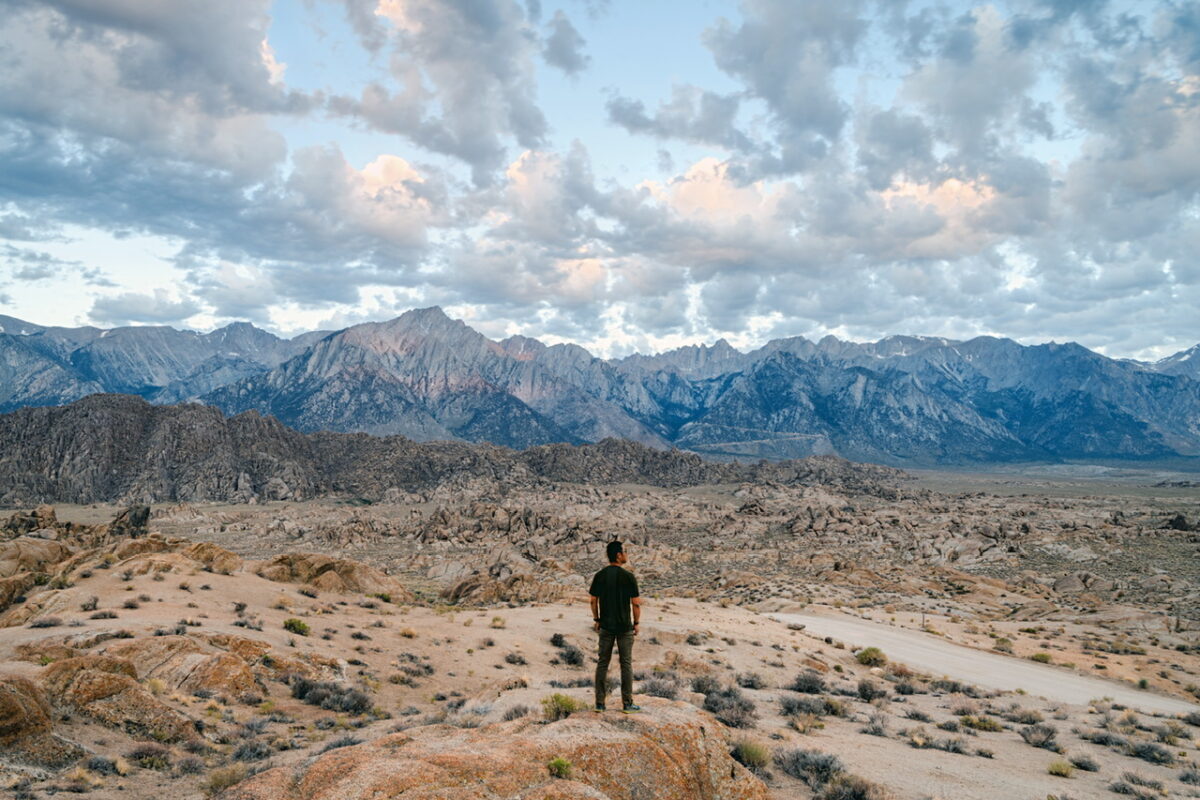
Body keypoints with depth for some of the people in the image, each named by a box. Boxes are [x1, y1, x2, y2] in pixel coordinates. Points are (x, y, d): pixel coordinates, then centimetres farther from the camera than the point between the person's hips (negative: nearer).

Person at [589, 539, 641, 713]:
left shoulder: (599, 576, 0)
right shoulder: (628, 576, -11)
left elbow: (593, 600, 3)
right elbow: (636, 603, -10)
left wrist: (596, 620, 14)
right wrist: (636, 623, 2)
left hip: (606, 626, 3)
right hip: (625, 626, -3)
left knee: (603, 663, 9)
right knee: (626, 664, 5)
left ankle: (600, 703, 11)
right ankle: (627, 703, 9)